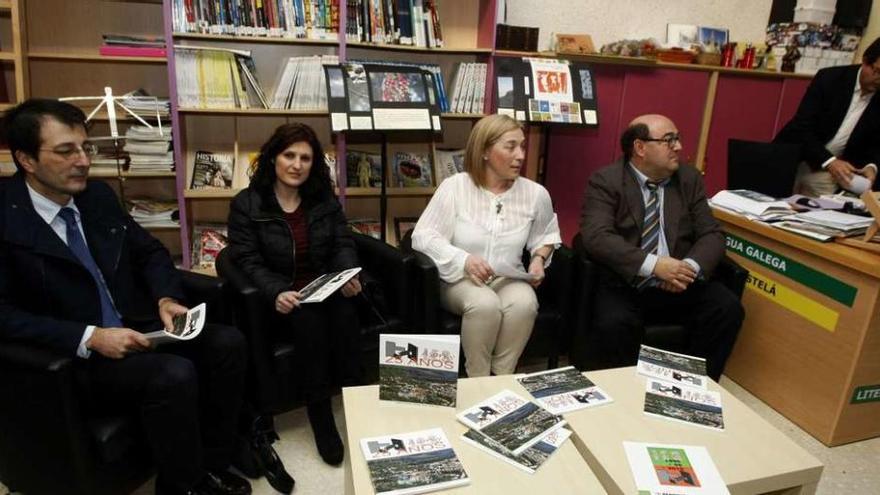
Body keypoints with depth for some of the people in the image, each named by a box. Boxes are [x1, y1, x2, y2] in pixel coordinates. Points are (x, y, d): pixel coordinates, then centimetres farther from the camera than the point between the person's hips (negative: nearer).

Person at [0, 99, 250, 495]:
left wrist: (166, 299, -5)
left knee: (227, 342, -14)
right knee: (175, 374, -31)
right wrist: (90, 338, -24)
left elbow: (150, 252, 14)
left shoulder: (98, 195, 6)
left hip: (134, 328, 6)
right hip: (71, 356, -6)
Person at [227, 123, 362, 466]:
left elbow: (343, 244, 5)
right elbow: (248, 262, -8)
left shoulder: (325, 199, 10)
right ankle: (319, 414, -24)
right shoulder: (246, 204, -1)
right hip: (280, 301, -2)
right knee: (309, 319, -34)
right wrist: (277, 293, -27)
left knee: (344, 310, -32)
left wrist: (349, 276, -18)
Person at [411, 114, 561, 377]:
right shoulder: (454, 186, -7)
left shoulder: (535, 193, 2)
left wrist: (539, 259, -1)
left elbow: (546, 235, 21)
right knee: (485, 304, -35)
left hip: (509, 279, 3)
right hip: (461, 279, -2)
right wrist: (463, 259, -24)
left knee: (524, 303, -32)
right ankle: (477, 381, -14)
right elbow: (423, 236, -10)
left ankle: (502, 377, -13)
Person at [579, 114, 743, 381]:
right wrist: (653, 264, -29)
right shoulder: (605, 181, -5)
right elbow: (597, 237, -19)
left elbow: (711, 235, 5)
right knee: (614, 323, -31)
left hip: (680, 282, 5)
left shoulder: (689, 178, 9)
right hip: (625, 284, -4)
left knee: (728, 308, -18)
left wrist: (690, 267, -18)